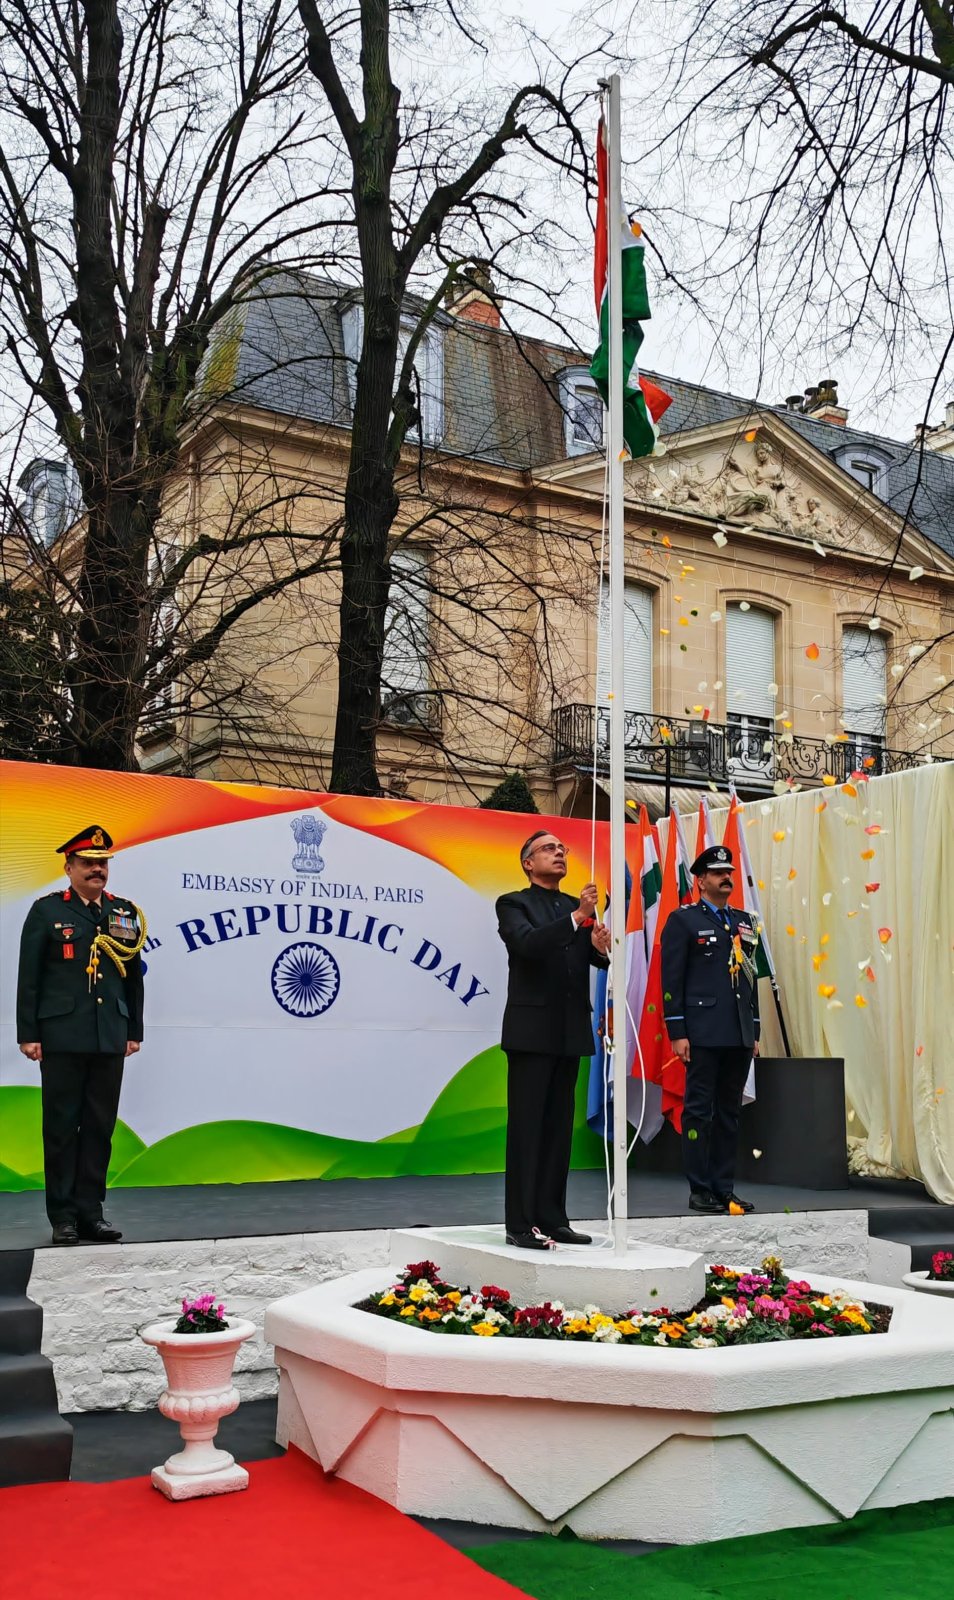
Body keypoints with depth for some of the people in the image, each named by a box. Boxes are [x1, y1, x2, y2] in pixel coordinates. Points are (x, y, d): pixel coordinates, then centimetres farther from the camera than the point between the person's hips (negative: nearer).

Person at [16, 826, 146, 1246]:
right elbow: (29, 977, 0)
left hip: (110, 1038, 3)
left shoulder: (124, 912, 11)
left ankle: (90, 1211, 14)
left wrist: (135, 1031, 11)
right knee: (61, 1126, 3)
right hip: (62, 1037, -3)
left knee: (100, 1127, 6)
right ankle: (63, 1216, 10)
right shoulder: (46, 911, 2)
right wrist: (28, 1034, -5)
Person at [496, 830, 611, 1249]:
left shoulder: (579, 908, 15)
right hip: (532, 1030, -6)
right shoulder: (513, 904, -2)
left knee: (559, 1128, 9)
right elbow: (528, 944, -21)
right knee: (526, 1127, -3)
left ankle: (551, 1218, 15)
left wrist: (600, 948, -17)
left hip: (570, 1032, 6)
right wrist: (577, 918, -29)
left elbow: (597, 959, 5)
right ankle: (520, 1223, 0)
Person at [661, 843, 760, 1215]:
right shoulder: (683, 920, -1)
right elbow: (672, 980, -6)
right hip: (702, 1034, -6)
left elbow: (751, 978, 19)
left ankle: (724, 1188, 16)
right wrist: (677, 1033, -12)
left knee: (729, 1112, 10)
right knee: (699, 1110, -2)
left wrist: (754, 1033, 15)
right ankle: (700, 1191, 4)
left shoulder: (745, 922, 17)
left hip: (739, 1037, 6)